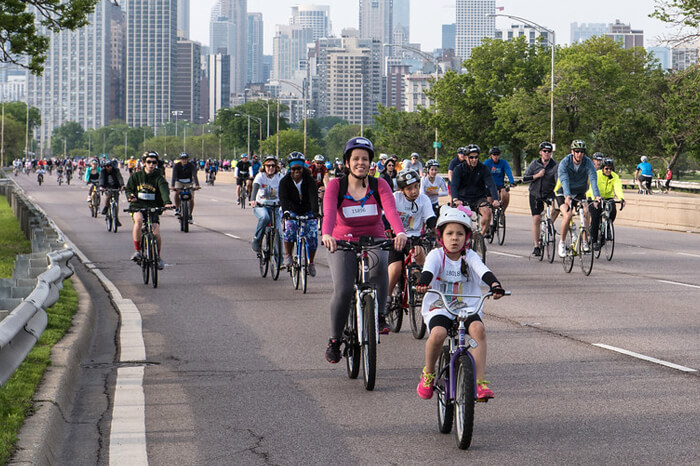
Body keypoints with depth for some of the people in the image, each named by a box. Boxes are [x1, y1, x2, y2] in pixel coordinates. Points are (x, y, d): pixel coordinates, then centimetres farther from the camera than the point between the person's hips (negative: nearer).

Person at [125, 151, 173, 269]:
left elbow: (164, 190, -15)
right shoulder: (136, 176, 6)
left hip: (153, 208, 0)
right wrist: (130, 196, -15)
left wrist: (167, 202, -35)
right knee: (138, 219, -35)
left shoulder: (159, 178, 1)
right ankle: (137, 251, -24)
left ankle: (158, 256, 13)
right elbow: (128, 188, 10)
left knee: (156, 233, -16)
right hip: (138, 207, 0)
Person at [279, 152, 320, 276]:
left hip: (308, 212, 0)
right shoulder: (284, 181, -10)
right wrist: (285, 211, -44)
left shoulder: (309, 180, -13)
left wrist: (315, 212, -44)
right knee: (290, 229, -29)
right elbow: (283, 198, -25)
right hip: (292, 212, 0)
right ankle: (287, 255, -7)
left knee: (312, 235, -15)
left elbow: (314, 196, -28)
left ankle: (311, 262, 5)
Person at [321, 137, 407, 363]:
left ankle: (380, 314, -19)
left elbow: (391, 210, -19)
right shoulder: (335, 185, -3)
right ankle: (334, 340, 1)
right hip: (343, 244, 0)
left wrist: (400, 233, -40)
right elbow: (329, 213, -21)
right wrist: (326, 234, -44)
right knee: (343, 291, -21)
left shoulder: (379, 185, -1)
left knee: (379, 261, -36)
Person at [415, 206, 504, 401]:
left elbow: (483, 271, -14)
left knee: (478, 328, -30)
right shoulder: (436, 255, 1)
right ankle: (428, 373, -3)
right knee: (438, 333, -32)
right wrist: (423, 283, -43)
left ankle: (480, 381, -26)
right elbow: (428, 270, -19)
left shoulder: (470, 256, 4)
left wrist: (495, 284, -37)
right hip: (439, 307, -1)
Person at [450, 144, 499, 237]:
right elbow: (453, 185, -20)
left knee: (487, 212, -27)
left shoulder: (483, 169, -5)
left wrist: (495, 199, -34)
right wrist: (455, 199, -40)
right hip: (463, 198, 0)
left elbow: (491, 184, -16)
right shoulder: (459, 169, -7)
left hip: (479, 198, 0)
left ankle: (482, 234, -5)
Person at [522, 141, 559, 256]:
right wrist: (537, 175, -18)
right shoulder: (535, 164, -1)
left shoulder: (555, 165, -6)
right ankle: (536, 246, 5)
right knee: (536, 219, -3)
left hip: (549, 194, -1)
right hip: (535, 194, 1)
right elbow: (525, 178, -3)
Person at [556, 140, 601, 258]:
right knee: (567, 215, -25)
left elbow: (593, 179, -26)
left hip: (580, 193, 3)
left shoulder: (588, 163, -14)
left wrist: (596, 195, -42)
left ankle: (584, 241, -13)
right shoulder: (564, 162, -19)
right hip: (563, 194, -3)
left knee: (586, 211, -24)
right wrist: (567, 196, -49)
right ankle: (562, 242, -4)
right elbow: (564, 180, -32)